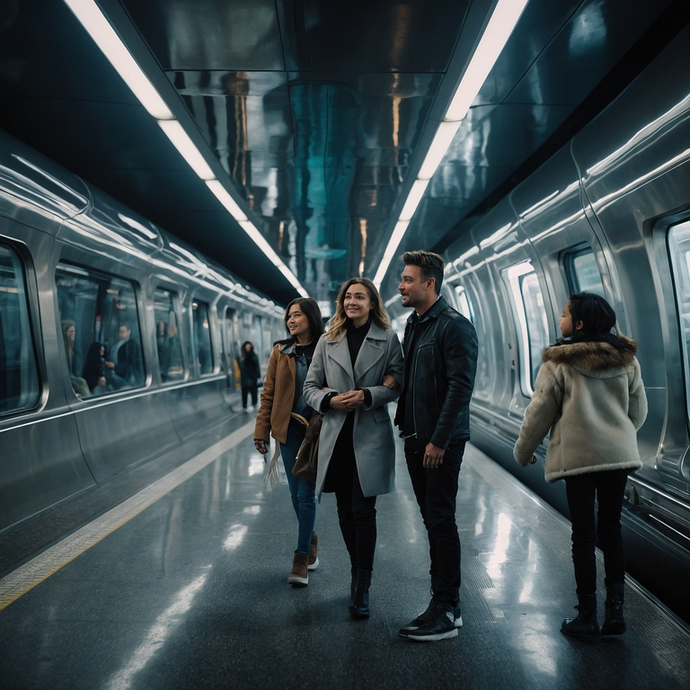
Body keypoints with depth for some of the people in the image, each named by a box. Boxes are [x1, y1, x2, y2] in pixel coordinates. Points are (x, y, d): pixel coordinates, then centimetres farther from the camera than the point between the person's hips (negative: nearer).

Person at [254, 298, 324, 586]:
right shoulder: (281, 352, 6)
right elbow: (268, 393, 7)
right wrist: (261, 431, 2)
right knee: (296, 493, 12)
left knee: (306, 494, -4)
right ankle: (310, 540, 34)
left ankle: (301, 558, 6)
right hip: (288, 430, 4)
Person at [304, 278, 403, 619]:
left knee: (363, 511, -5)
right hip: (336, 435, 3)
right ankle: (357, 570, 31)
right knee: (345, 510, 11)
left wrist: (367, 396, -17)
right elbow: (310, 386, 9)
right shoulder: (327, 342, 9)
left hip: (371, 434, -3)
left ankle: (362, 588, 4)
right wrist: (330, 400, -11)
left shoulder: (388, 340, 2)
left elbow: (397, 385, -1)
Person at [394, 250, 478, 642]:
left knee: (441, 521, -3)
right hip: (416, 439, 9)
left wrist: (439, 440, -21)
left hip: (442, 441, -9)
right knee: (432, 520, 13)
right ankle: (446, 600, 23)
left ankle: (446, 612, 6)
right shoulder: (413, 325, 15)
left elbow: (460, 386, -19)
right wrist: (405, 421, 14)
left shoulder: (455, 326, -13)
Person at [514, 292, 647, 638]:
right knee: (611, 530, 13)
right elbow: (639, 408, 14)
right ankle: (615, 612, 16)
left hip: (577, 455, -4)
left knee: (583, 534, 4)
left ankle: (587, 617, 11)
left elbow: (540, 411, -4)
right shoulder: (627, 358, 6)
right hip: (618, 453, 4)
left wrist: (523, 451, 9)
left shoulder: (558, 362, -8)